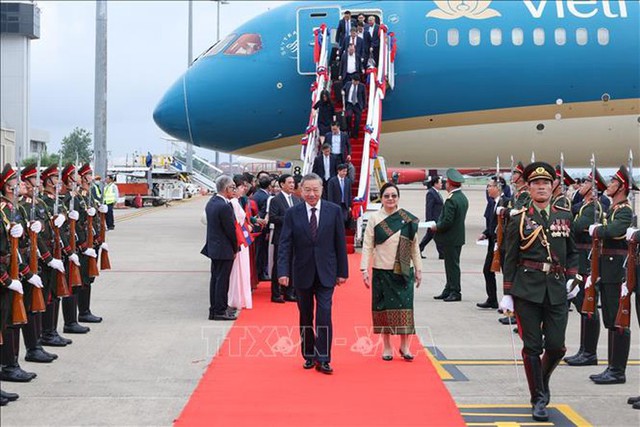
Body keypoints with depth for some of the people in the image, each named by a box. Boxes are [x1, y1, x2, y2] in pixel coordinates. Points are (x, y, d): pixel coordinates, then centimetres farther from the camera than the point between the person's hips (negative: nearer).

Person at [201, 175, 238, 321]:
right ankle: (220, 311, 3)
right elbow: (231, 230, -18)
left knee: (215, 279, 15)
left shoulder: (211, 202, 7)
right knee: (222, 280, -2)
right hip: (224, 249, -9)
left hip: (213, 247, 9)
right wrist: (235, 248, -3)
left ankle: (214, 309, 22)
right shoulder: (224, 207, -22)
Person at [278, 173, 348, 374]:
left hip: (325, 272, -1)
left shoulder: (334, 211, -1)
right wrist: (283, 271, -15)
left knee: (324, 314, -8)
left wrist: (342, 271, 1)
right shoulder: (293, 213, -2)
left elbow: (340, 243, 2)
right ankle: (309, 356, 23)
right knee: (305, 317, 11)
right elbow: (285, 244, -5)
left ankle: (323, 359, -3)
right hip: (302, 273, 1)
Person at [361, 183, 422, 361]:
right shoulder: (374, 219, -1)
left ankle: (404, 346, 10)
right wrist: (364, 269, -10)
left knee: (404, 307, -2)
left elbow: (414, 246, 8)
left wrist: (418, 269, 7)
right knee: (384, 308, 4)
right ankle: (387, 347, 14)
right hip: (382, 271, -1)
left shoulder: (409, 220, 3)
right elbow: (367, 246, -3)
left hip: (403, 271, 1)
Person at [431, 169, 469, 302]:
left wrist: (436, 227, -7)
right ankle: (448, 291, 22)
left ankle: (455, 292, 3)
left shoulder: (451, 200, -20)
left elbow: (447, 221, -24)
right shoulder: (463, 198, 10)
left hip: (450, 238, -10)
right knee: (452, 264, 15)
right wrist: (439, 225, 15)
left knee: (452, 265, -3)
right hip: (458, 237, 10)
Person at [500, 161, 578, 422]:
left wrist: (571, 278, 4)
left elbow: (572, 252, 19)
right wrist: (507, 294, -1)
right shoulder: (519, 219, 0)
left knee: (556, 346, 0)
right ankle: (538, 399, 14)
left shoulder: (565, 217, 9)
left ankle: (543, 380, 31)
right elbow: (510, 259, 2)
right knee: (532, 346, 1)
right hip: (527, 289, -2)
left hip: (557, 290, 2)